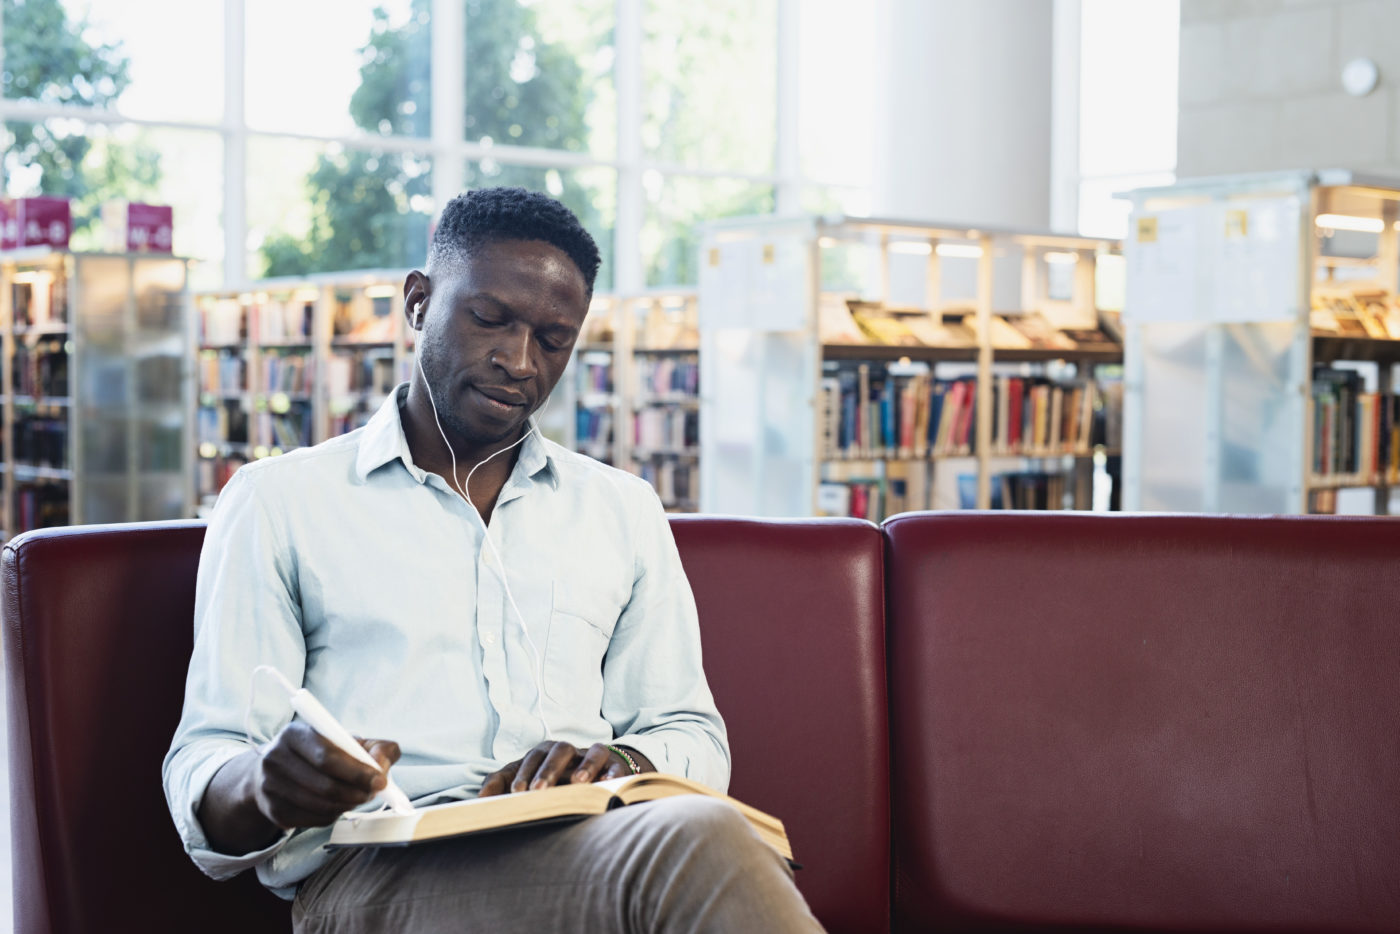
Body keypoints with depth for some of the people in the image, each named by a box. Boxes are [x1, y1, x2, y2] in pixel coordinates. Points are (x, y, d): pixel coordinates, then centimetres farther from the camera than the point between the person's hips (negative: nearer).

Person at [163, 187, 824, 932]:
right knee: (695, 845, -37)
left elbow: (696, 739, 21)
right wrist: (267, 788, -20)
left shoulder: (625, 512, 23)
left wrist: (622, 761, -5)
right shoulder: (276, 503, 12)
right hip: (372, 870, -4)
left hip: (590, 854, 5)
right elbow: (200, 779, 6)